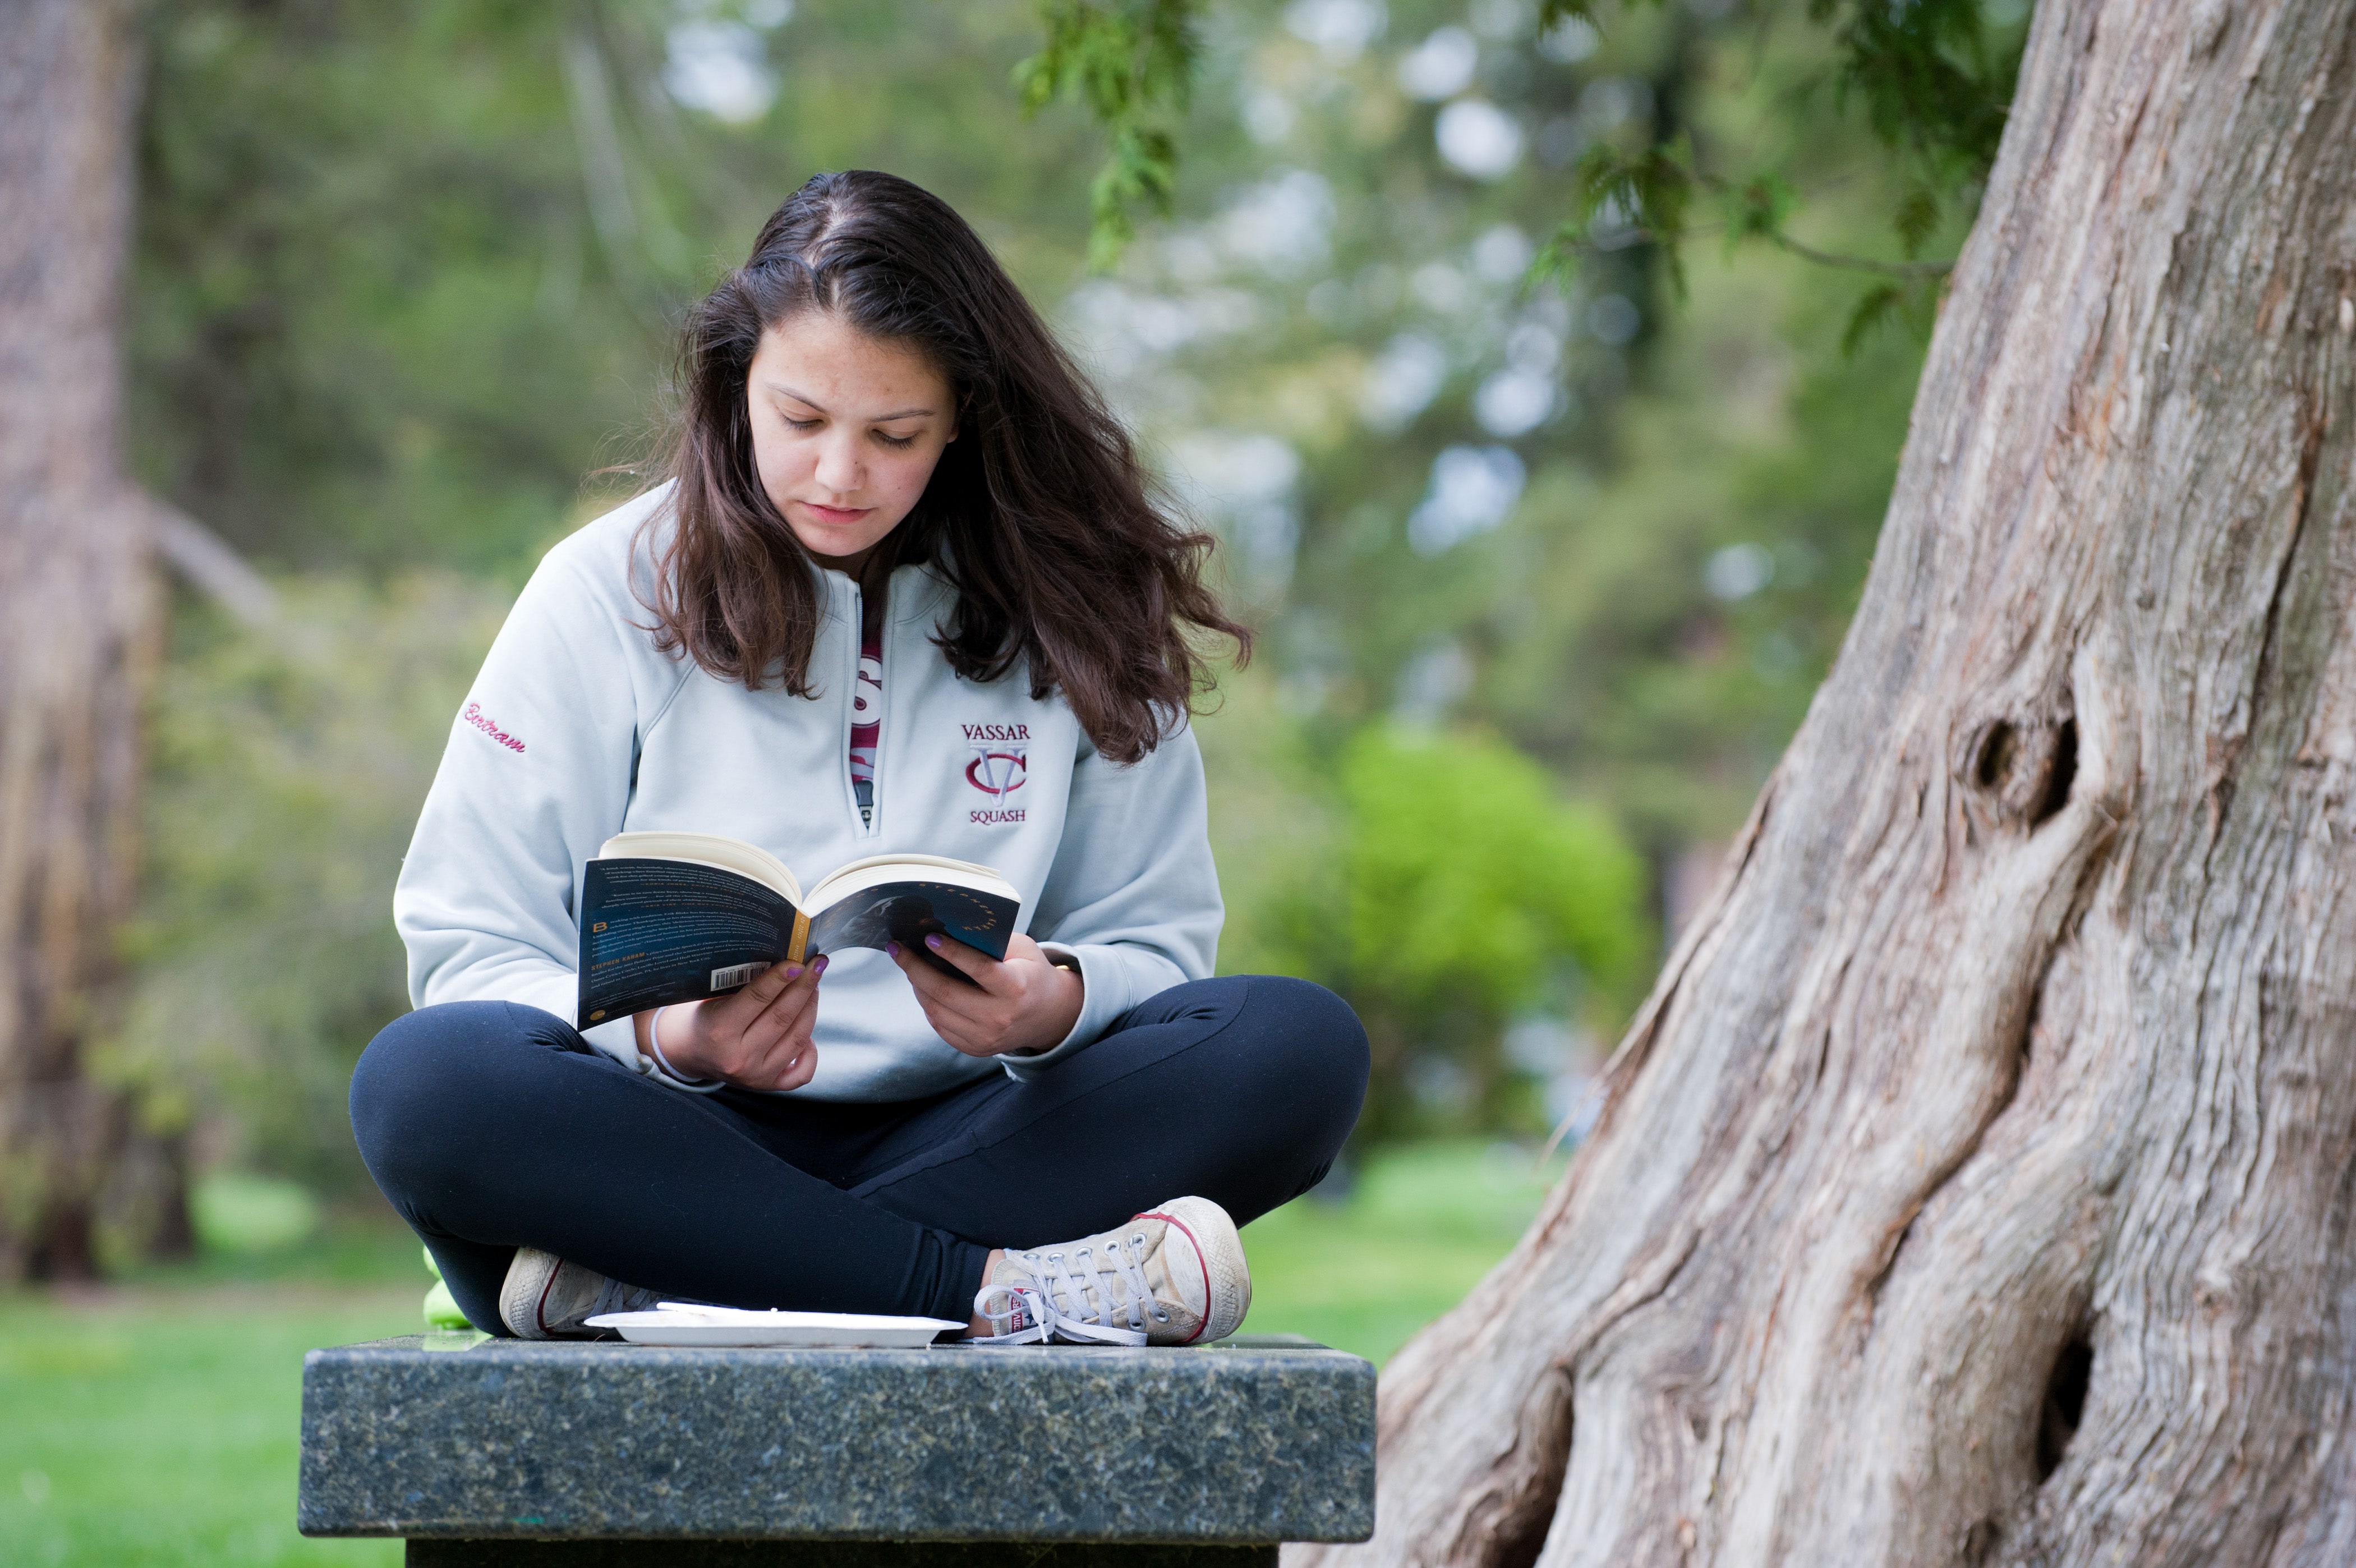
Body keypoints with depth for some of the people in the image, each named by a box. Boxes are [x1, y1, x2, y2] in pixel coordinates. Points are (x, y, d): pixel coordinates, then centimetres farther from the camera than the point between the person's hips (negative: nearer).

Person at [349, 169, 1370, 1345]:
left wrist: (1055, 1005, -18)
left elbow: (1155, 945, 7)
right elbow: (471, 947, 0)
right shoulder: (609, 591, 3)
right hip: (675, 1144, -2)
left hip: (962, 1143, 2)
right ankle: (991, 1288, -34)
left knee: (1300, 1049, -24)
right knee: (422, 1083, -32)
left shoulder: (1066, 614, 7)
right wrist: (665, 1037, -21)